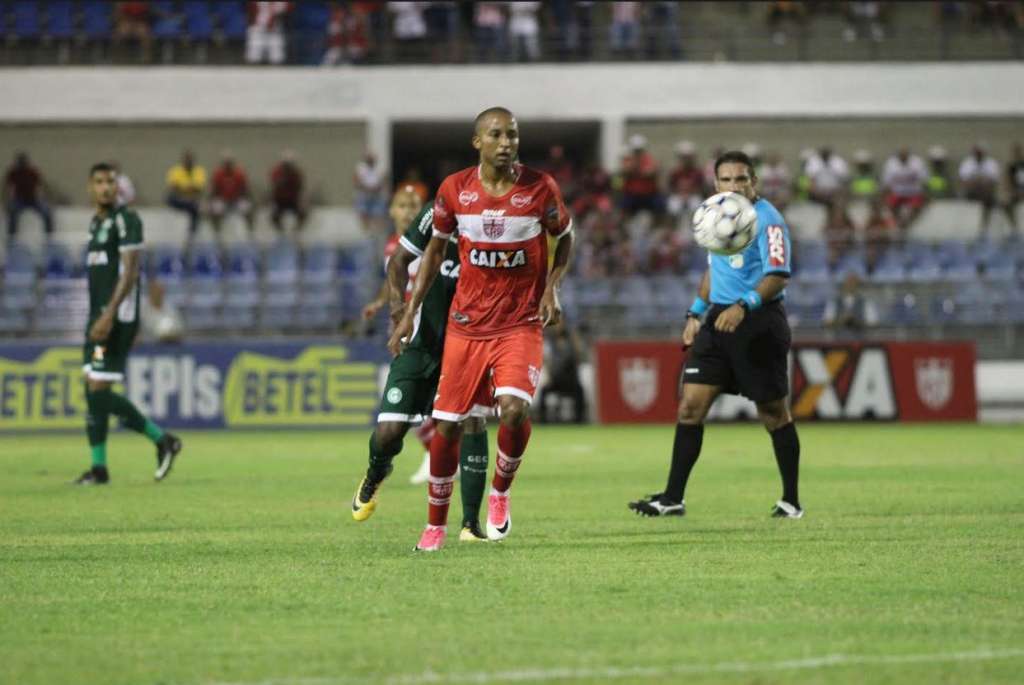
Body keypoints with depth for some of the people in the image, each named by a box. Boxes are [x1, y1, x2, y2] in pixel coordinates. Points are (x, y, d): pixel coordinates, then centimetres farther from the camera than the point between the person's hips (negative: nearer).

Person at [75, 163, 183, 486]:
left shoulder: (126, 220, -9)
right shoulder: (95, 223, 18)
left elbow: (129, 271, -16)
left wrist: (109, 315, -24)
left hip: (117, 315, -9)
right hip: (98, 317, 9)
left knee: (99, 390, -12)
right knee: (92, 390, 4)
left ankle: (162, 440, -2)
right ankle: (99, 467, 6)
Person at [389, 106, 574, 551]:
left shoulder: (540, 188, -7)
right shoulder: (454, 190, -3)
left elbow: (564, 238, 10)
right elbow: (436, 247, 11)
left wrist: (552, 288, -7)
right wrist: (411, 312, 7)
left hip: (521, 323, -2)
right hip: (466, 324, 2)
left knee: (514, 408, -24)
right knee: (447, 425, 2)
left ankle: (500, 493, 4)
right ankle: (436, 523, 20)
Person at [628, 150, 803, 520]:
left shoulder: (767, 220, -12)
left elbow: (778, 276, -21)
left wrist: (743, 307, -33)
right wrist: (696, 312, 23)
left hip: (759, 323, -7)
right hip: (718, 321, 7)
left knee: (774, 413, 3)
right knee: (690, 405, -2)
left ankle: (791, 501, 16)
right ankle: (673, 498, 0)